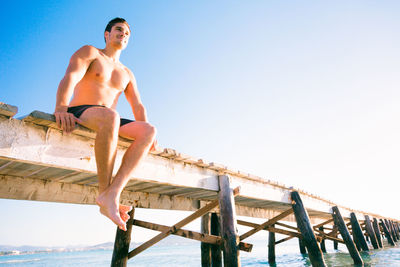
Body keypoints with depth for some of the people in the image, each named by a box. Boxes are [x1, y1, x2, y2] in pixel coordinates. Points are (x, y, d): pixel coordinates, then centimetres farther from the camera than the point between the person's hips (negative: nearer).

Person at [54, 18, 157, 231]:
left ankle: (112, 193, -36)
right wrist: (61, 107, -28)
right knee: (110, 117, -39)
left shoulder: (127, 74, 25)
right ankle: (104, 191, -29)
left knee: (149, 130, -23)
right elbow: (70, 77, -9)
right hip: (79, 114, -4)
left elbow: (137, 106, 14)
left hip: (109, 122, 5)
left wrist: (145, 130, -5)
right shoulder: (89, 52, 12)